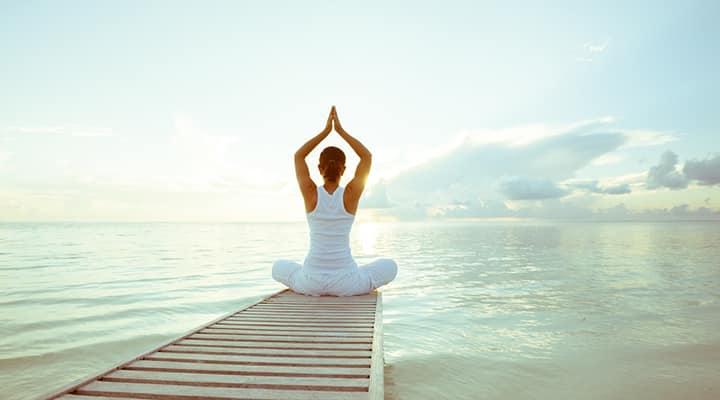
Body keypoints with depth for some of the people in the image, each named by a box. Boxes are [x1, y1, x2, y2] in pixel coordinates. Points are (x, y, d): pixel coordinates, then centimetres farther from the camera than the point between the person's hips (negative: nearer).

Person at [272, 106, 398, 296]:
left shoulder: (311, 193, -9)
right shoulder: (350, 194, -10)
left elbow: (298, 156, 8)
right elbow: (367, 156, 4)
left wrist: (326, 130, 6)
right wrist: (340, 130, 4)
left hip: (312, 281, 1)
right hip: (345, 282, -1)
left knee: (279, 267, 33)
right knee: (389, 267, 25)